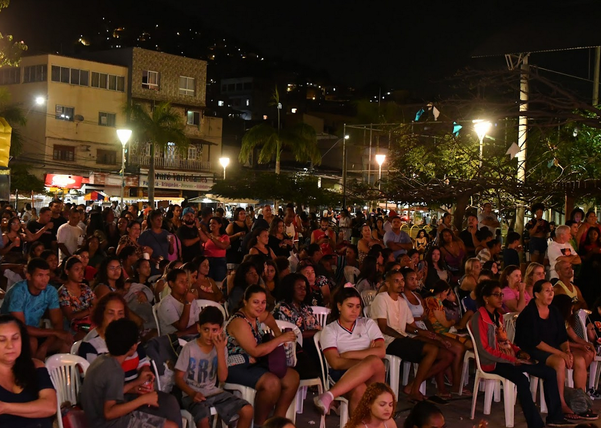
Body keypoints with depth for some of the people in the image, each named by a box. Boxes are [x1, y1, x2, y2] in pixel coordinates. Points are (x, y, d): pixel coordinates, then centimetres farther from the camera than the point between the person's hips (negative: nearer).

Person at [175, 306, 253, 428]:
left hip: (214, 392, 5)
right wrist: (192, 393, -26)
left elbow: (222, 378, -8)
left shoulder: (221, 348, 0)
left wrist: (220, 351, -16)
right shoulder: (190, 348, -12)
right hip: (193, 395, -4)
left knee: (247, 410, -12)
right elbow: (178, 378, -9)